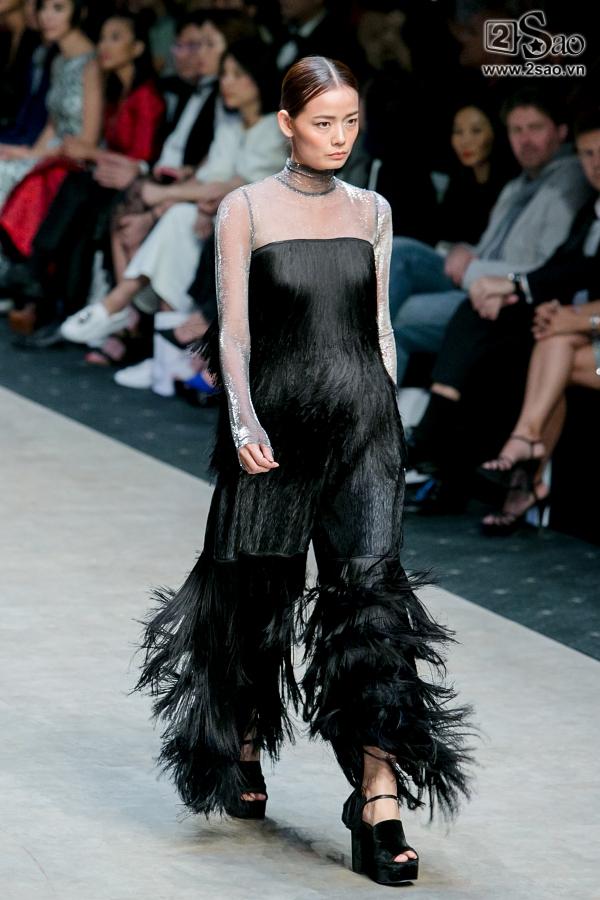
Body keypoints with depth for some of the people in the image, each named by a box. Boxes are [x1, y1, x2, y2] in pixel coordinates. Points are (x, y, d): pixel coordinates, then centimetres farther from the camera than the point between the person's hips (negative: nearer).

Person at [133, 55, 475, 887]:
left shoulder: (371, 211, 10)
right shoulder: (246, 209, -1)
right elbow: (232, 327, -5)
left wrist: (390, 422, 14)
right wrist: (242, 418, -17)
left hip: (362, 416, 2)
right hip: (275, 421, -2)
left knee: (371, 587, -12)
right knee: (257, 593, 8)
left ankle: (380, 804, -17)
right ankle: (243, 750, 35)